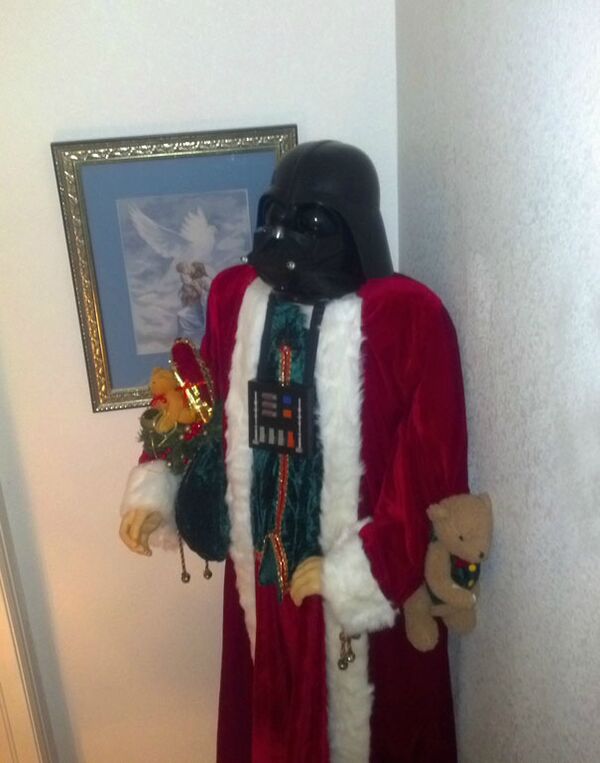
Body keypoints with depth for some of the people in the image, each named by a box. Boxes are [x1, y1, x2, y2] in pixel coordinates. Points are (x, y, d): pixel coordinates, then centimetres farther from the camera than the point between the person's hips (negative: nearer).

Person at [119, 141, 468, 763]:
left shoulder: (410, 316, -19)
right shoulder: (233, 295, -4)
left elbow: (430, 470, -18)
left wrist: (358, 569, -17)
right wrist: (155, 488, 0)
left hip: (366, 576, -4)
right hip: (263, 568, 5)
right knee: (270, 709, 28)